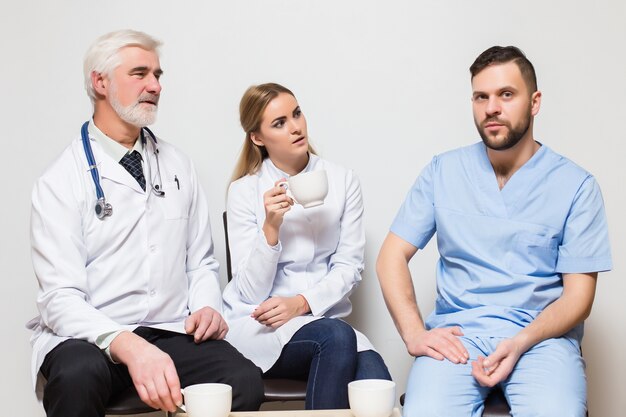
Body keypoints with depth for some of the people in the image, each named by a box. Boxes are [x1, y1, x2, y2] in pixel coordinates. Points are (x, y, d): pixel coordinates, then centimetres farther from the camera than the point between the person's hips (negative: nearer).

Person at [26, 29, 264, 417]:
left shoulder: (179, 166, 13)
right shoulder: (61, 181, -3)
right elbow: (60, 298, -13)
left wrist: (207, 307, -5)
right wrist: (129, 346, -31)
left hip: (172, 331, 4)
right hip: (89, 338, -3)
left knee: (244, 380, -27)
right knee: (78, 376, -39)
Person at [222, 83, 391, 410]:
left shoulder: (343, 181, 4)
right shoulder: (244, 190, -1)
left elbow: (349, 266, 2)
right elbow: (251, 292, -6)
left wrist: (302, 303, -14)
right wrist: (271, 228, -19)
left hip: (322, 318, 2)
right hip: (258, 325, -2)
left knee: (376, 383, -30)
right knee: (337, 336, -33)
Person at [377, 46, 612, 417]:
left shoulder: (577, 186, 1)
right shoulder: (443, 172, 7)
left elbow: (578, 296, -1)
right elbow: (393, 256, 7)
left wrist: (520, 343, -18)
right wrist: (414, 333, -9)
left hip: (541, 335, -1)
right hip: (458, 332, 1)